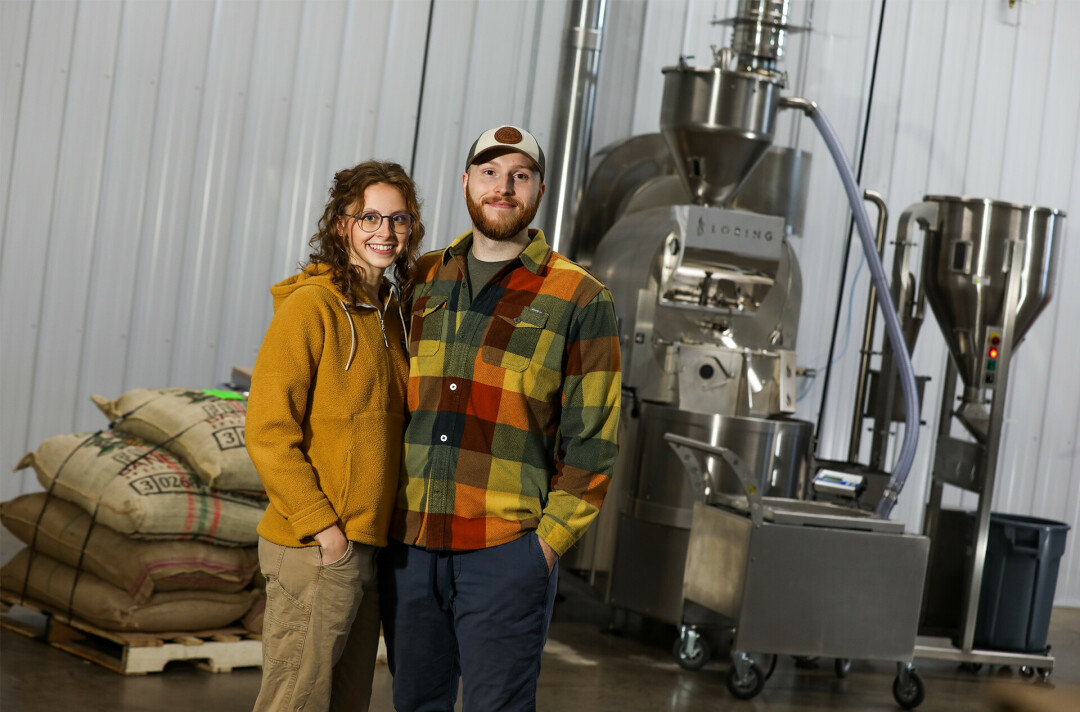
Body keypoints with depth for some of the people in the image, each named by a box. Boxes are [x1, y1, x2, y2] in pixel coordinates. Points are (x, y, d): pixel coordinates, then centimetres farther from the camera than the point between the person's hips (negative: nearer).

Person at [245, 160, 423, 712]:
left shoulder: (389, 314, 13)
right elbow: (269, 430, -16)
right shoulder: (310, 305, -11)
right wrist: (322, 528, -17)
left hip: (367, 549, 8)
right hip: (314, 550, -8)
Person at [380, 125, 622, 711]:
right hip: (408, 543, 4)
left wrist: (551, 536, -9)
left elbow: (592, 438, -2)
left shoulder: (579, 300, -1)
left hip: (506, 552, -4)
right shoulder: (422, 281, 11)